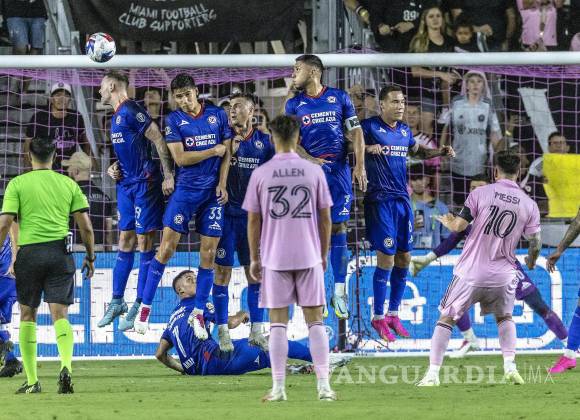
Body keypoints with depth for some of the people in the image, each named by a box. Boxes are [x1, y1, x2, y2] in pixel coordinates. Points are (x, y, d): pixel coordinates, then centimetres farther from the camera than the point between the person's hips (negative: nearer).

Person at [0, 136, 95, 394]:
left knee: (27, 315, 11)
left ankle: (32, 381, 10)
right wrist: (90, 258, 17)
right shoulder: (68, 184, 8)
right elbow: (86, 227, 6)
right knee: (60, 314, -1)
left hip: (29, 252, -1)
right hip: (60, 252, 1)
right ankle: (66, 366, -26)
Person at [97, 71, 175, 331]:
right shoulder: (116, 116, 16)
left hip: (145, 182, -9)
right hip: (126, 183, 9)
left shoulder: (131, 110, -13)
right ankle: (117, 302, 17)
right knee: (125, 242, 12)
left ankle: (140, 306, -2)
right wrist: (114, 168, 9)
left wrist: (168, 176, -19)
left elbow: (158, 141, -17)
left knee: (144, 243, -5)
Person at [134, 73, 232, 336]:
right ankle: (145, 308, -1)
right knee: (166, 248, -8)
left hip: (213, 192, 2)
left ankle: (198, 314, 10)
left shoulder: (218, 115, 6)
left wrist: (222, 184, -4)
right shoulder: (174, 120, 1)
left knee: (208, 254, 1)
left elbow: (227, 152, 7)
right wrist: (213, 151, -7)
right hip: (185, 189, -2)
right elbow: (180, 158, -8)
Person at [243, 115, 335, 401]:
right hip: (309, 256, 1)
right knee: (315, 321, 4)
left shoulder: (260, 174, -2)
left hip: (274, 258, -1)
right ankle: (324, 386, -1)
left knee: (278, 322, 3)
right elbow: (325, 218, 4)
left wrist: (254, 259, 10)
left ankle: (278, 388, 0)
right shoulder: (314, 171, 0)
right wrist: (324, 254, 15)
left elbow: (253, 220, 1)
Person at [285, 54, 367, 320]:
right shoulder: (294, 104, 9)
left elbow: (355, 133, 6)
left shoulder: (339, 98, 7)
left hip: (339, 169, 0)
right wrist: (309, 160, -13)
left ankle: (339, 291, 5)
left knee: (338, 227, 0)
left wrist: (360, 166, -4)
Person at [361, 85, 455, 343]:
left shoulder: (405, 130, 14)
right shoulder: (370, 126, -7)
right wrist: (368, 148, -28)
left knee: (404, 258, 9)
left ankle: (393, 314, 20)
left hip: (402, 199, 7)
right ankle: (378, 318, 1)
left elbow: (417, 151, 31)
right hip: (380, 199, -7)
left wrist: (441, 152, 16)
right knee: (386, 258, -9)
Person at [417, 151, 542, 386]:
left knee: (446, 320, 11)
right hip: (503, 276, 2)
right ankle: (510, 366, 8)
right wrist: (531, 262, 26)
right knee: (505, 318, 26)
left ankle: (433, 374, 3)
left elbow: (458, 226, -7)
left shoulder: (480, 194, -6)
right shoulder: (529, 205, 1)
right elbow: (535, 243, 4)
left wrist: (447, 221, 16)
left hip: (470, 273, -2)